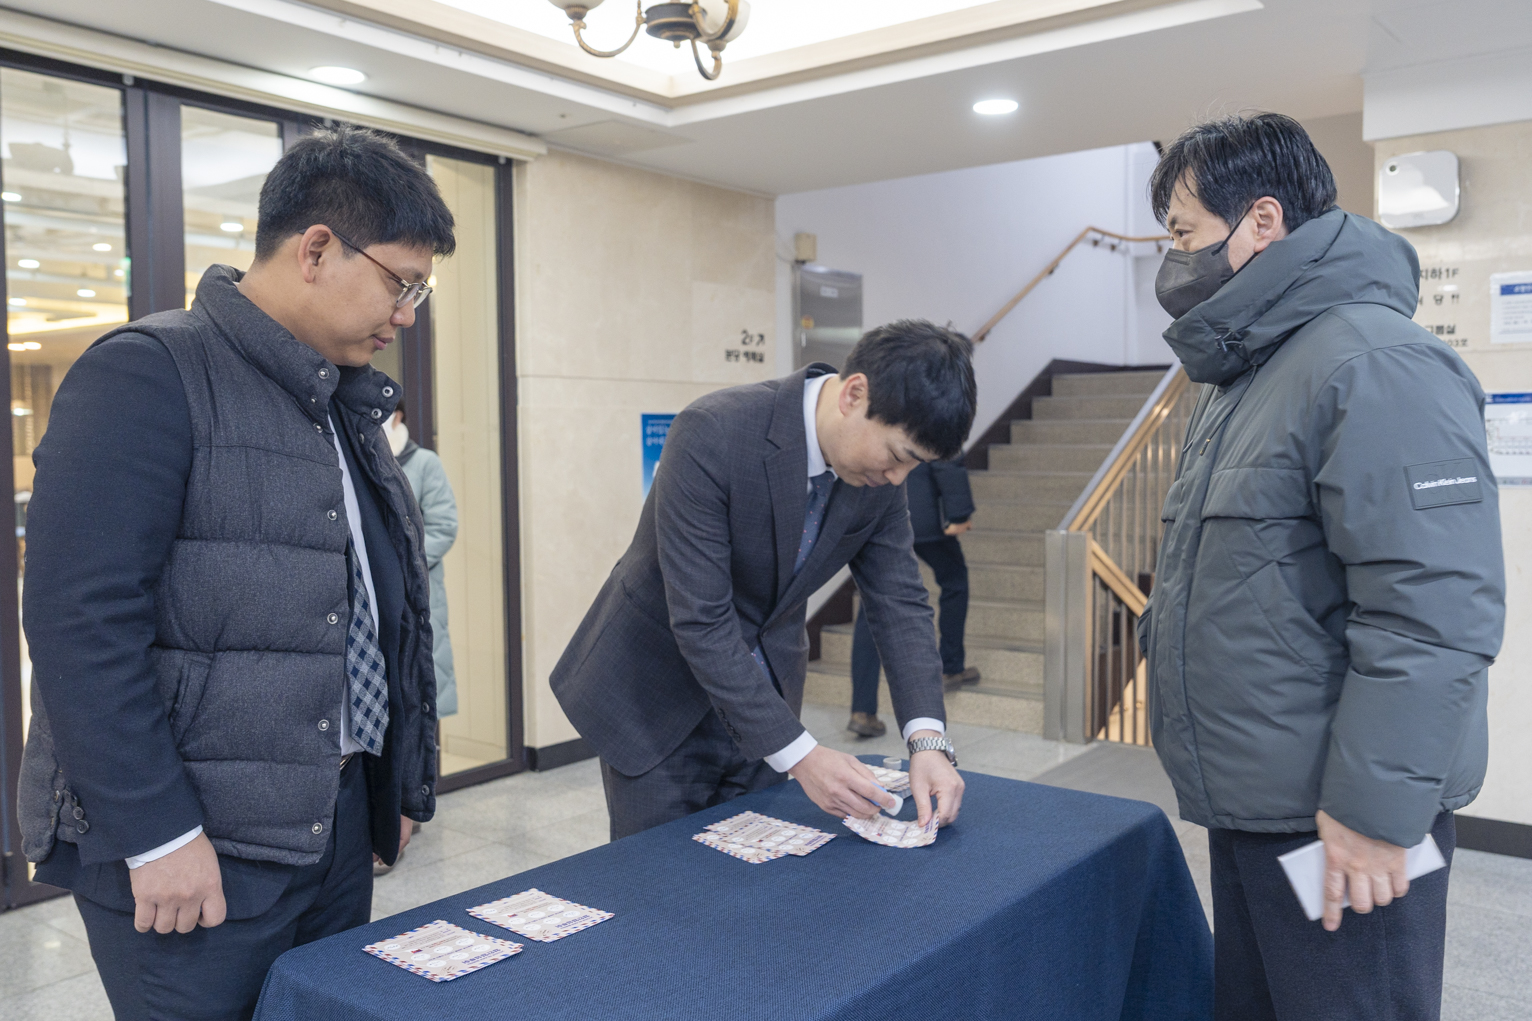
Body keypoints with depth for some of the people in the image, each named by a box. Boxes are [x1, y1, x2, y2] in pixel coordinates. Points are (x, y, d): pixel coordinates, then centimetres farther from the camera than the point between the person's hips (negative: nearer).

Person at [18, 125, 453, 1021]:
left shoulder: (350, 405, 13)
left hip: (339, 826, 8)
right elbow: (80, 621, -18)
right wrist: (157, 833, -18)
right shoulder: (148, 375, -11)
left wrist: (407, 778, 16)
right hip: (191, 846, -7)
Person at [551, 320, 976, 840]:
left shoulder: (879, 472, -10)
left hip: (761, 692, 5)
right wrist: (799, 754, -31)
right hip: (658, 697, -5)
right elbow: (700, 621, -30)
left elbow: (899, 601, -5)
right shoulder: (712, 434, -29)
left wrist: (928, 739, -18)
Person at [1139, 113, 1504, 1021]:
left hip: (1340, 819, -10)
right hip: (1250, 805, 10)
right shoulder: (1246, 375, 14)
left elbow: (1435, 614, -25)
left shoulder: (1376, 366, -19)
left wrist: (1376, 813, -23)